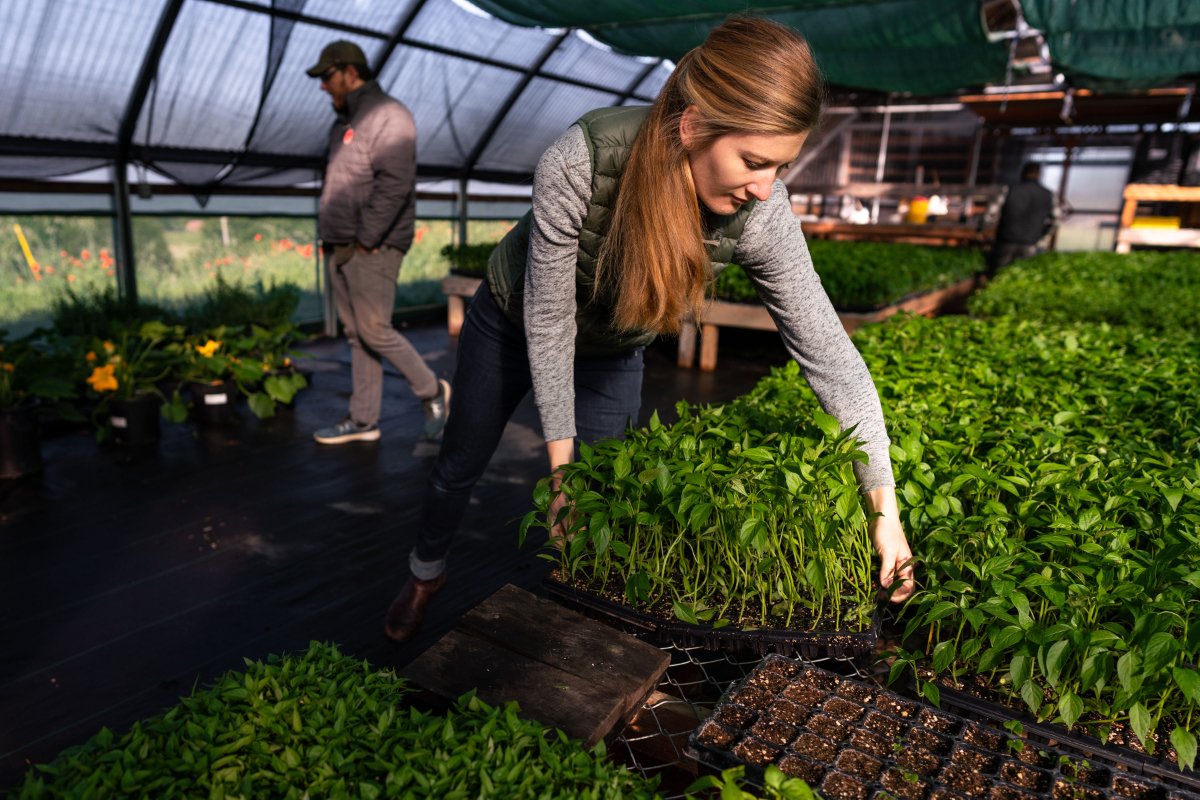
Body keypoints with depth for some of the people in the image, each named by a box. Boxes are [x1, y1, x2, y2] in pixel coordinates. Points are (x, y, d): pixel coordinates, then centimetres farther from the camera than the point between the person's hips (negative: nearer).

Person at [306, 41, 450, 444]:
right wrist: (332, 237, 13)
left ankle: (432, 390, 10)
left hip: (373, 249, -9)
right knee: (356, 335, 9)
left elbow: (394, 184, -20)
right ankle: (364, 420, 15)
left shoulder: (388, 116, -9)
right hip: (339, 248, 9)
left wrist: (366, 240, -19)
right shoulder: (345, 121, 21)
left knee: (374, 331, -9)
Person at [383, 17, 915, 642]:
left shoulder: (761, 215, -30)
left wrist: (884, 507, -24)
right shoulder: (582, 161, -39)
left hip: (614, 351, 2)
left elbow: (828, 353, -25)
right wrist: (561, 458, -24)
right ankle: (426, 571, 46)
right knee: (463, 462, 16)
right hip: (513, 319, -1)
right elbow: (548, 317, -30)